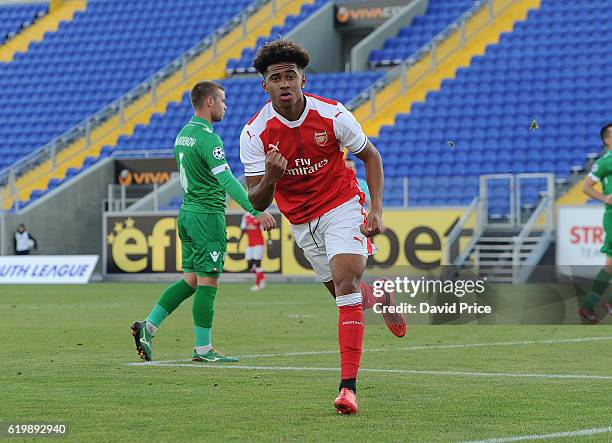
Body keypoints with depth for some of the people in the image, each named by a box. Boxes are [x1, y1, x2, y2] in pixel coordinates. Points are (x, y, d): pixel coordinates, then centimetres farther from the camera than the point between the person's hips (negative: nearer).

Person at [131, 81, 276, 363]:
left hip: (187, 212, 9)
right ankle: (203, 349, 0)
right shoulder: (208, 138, -16)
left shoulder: (183, 135, 14)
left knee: (190, 280, 13)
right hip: (207, 215, -9)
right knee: (207, 282, -4)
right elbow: (226, 180, -24)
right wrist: (255, 210, -28)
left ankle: (148, 326, 5)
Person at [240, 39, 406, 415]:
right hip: (301, 221, 3)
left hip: (342, 205, -3)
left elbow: (370, 155, 0)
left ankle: (349, 386, -25)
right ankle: (377, 295, 51)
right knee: (343, 290, 12)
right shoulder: (255, 133, -15)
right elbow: (257, 203, -14)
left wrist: (377, 210, -9)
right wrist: (270, 177, -37)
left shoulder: (332, 115, -17)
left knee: (346, 281, -22)